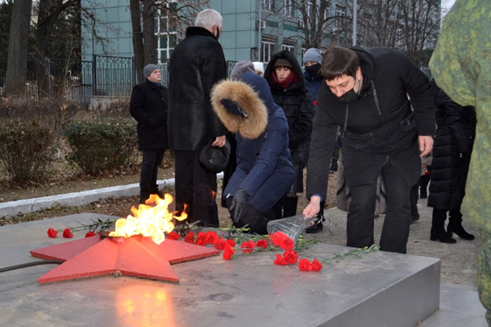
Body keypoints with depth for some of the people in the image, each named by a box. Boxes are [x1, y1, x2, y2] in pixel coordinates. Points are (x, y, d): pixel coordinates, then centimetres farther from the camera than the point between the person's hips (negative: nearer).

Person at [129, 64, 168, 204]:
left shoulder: (164, 90, 20)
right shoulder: (140, 89, -2)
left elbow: (169, 108, 26)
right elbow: (134, 109, -11)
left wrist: (170, 123, 8)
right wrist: (148, 122, -17)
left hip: (162, 133, 7)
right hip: (149, 133, -7)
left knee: (156, 162, 12)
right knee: (148, 162, -9)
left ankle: (153, 188, 21)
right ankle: (144, 193, -5)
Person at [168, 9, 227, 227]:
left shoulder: (180, 48, 19)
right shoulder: (210, 46, -8)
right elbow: (215, 92, -15)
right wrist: (220, 130, -16)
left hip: (178, 128, 8)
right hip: (202, 128, -8)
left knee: (184, 182, 12)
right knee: (204, 184, -6)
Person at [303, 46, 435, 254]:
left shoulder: (391, 63, -30)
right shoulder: (327, 98, -26)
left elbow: (421, 90, -9)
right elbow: (320, 148, -26)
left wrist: (426, 130, -9)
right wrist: (315, 196, -35)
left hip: (402, 143, 1)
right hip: (361, 149, 0)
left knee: (399, 202, -1)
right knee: (361, 203, -8)